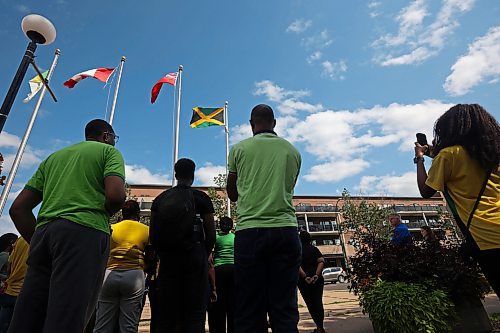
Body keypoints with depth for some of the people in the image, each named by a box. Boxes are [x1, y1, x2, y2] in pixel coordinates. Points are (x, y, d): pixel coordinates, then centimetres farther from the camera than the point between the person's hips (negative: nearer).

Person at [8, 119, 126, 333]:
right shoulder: (108, 151, 11)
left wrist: (37, 242, 22)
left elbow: (18, 208, 21)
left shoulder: (54, 157, 28)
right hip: (85, 231, -6)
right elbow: (116, 195, -9)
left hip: (44, 230, 6)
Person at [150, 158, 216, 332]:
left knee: (166, 311, 11)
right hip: (194, 256, -3)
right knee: (194, 312, 3)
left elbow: (152, 235, 6)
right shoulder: (201, 198, -1)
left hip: (167, 257, 3)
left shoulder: (160, 199, 8)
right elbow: (211, 234, -4)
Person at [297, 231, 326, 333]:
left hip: (303, 281, -2)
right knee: (318, 302, 9)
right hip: (317, 279, 2)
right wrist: (317, 275, -13)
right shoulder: (314, 249, 5)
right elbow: (321, 261, -7)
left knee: (310, 303, 9)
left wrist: (305, 277, -19)